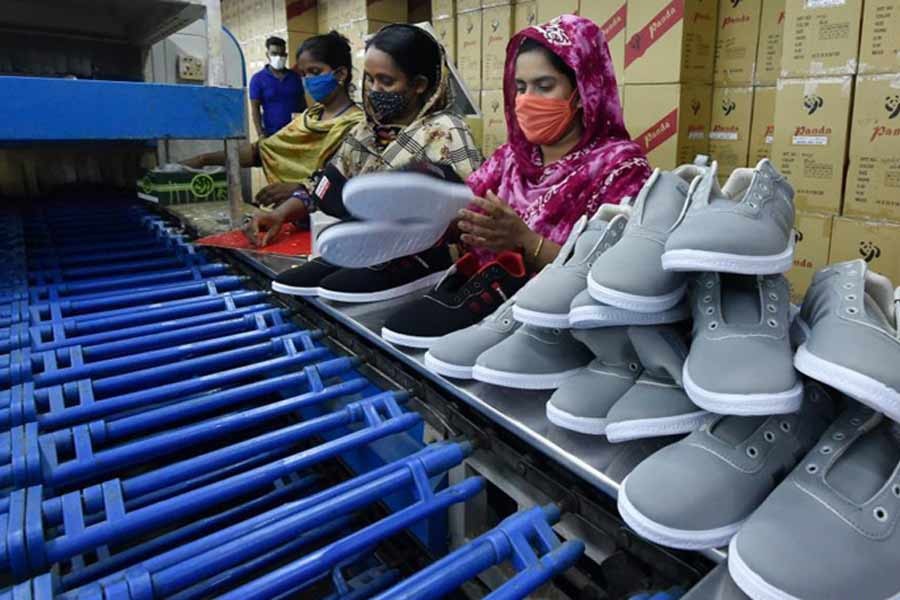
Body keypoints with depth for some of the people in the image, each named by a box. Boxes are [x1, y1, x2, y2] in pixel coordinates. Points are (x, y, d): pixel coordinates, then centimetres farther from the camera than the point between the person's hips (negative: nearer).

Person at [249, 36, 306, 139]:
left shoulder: (295, 77, 9)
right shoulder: (257, 79, 0)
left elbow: (302, 103, 14)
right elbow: (255, 108, -3)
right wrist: (261, 133, -12)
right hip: (273, 134, -3)